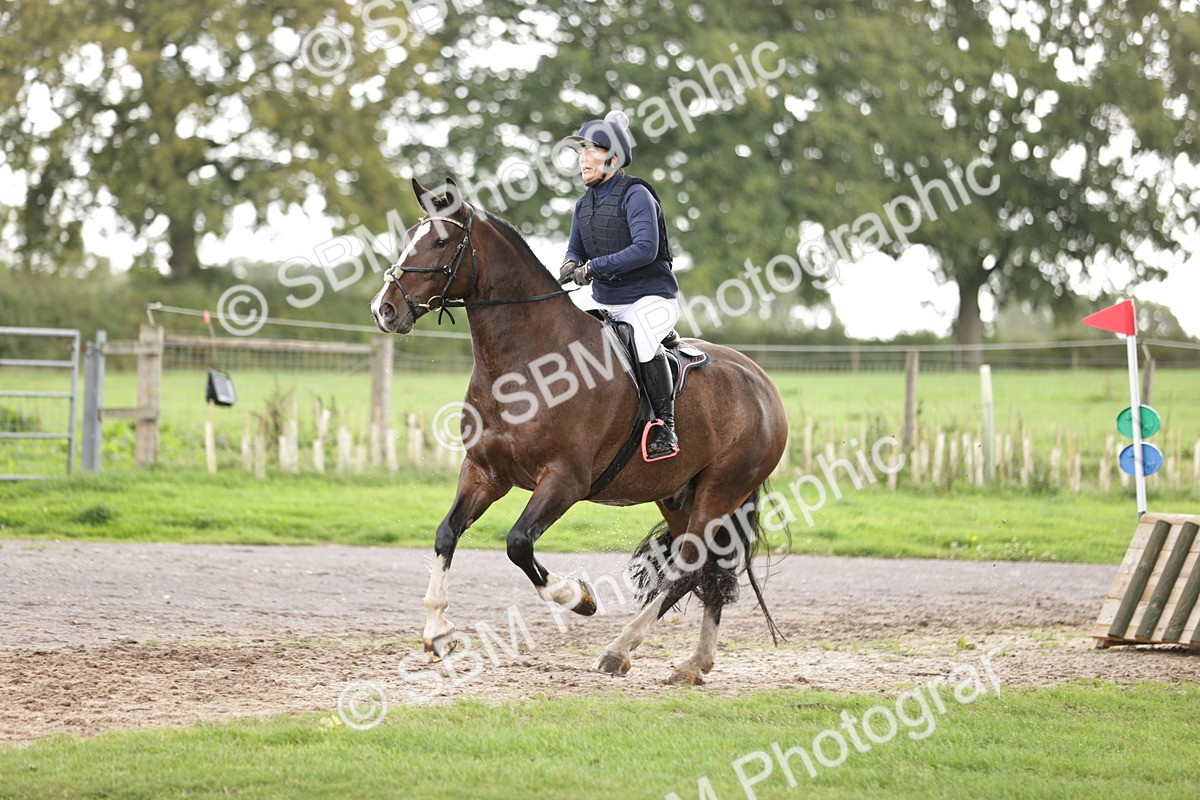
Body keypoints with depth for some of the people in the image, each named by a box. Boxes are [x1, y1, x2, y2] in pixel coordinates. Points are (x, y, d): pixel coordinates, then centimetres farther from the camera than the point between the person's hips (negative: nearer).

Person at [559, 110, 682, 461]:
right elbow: (575, 250, 18)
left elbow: (645, 249, -25)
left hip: (650, 298, -8)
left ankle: (665, 426, -27)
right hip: (605, 303, 8)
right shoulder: (585, 203, 11)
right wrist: (570, 266, -8)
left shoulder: (635, 195, -13)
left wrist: (593, 267, -27)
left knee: (643, 339, -37)